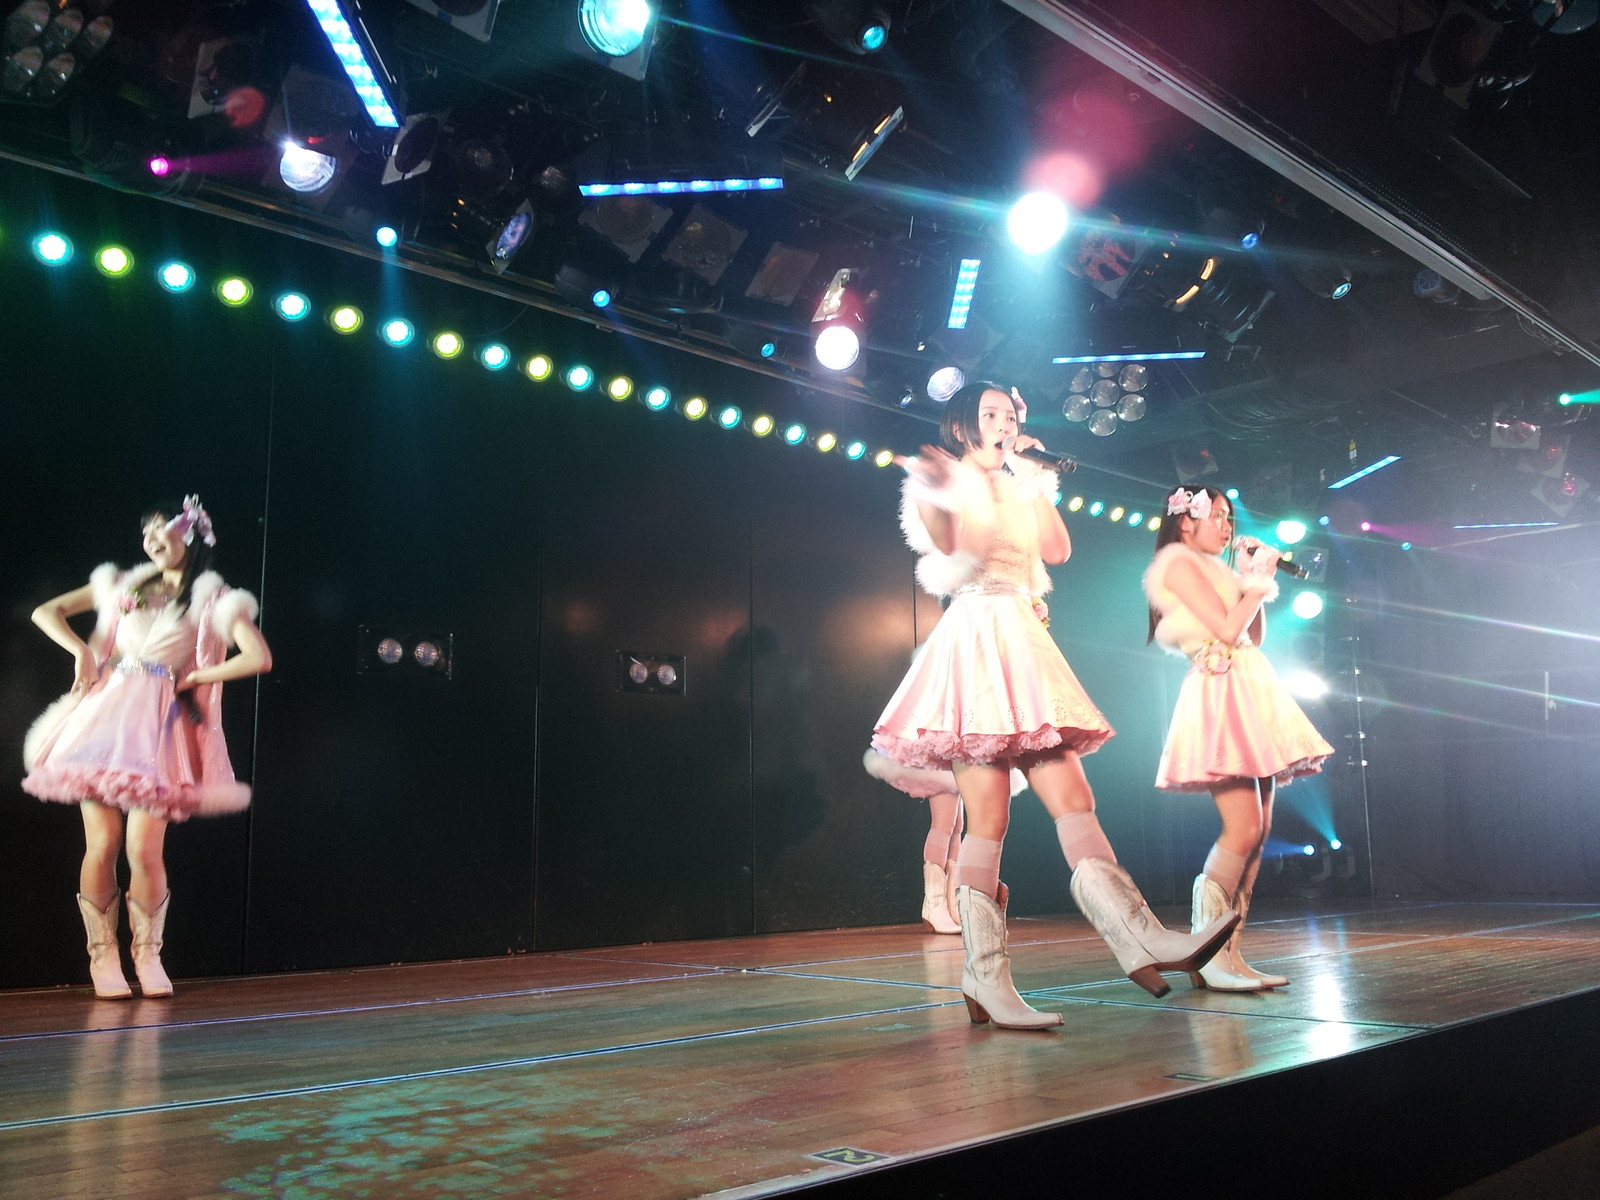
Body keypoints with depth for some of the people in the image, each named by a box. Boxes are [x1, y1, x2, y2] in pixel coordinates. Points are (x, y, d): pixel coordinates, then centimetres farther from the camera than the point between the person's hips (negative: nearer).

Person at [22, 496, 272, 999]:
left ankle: (147, 953, 10)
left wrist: (192, 679, -3)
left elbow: (259, 658, -7)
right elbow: (45, 612, 19)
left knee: (145, 850, -9)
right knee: (102, 846, -3)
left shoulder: (213, 598, 6)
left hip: (160, 729, -2)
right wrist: (81, 650, 2)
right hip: (107, 714, 3)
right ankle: (103, 954, 11)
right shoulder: (122, 584, 17)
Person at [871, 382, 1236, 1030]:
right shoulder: (948, 480, 3)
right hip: (976, 640, -7)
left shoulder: (1017, 488, 25)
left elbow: (1058, 549, 10)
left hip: (1024, 644, 7)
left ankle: (1141, 938, -7)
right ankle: (986, 979, -4)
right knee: (989, 818, -9)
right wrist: (931, 495, -37)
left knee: (1073, 799, -2)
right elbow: (943, 548, -19)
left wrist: (1037, 484, 11)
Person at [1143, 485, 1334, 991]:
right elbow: (1227, 629, -13)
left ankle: (1229, 952, 5)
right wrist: (1256, 580, -1)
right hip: (1220, 695, -10)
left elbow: (1254, 636, 22)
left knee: (1258, 830, 3)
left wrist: (1255, 580, 16)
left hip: (1249, 692, 10)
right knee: (1243, 829, -16)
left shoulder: (1214, 569, 24)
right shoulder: (1180, 562, -3)